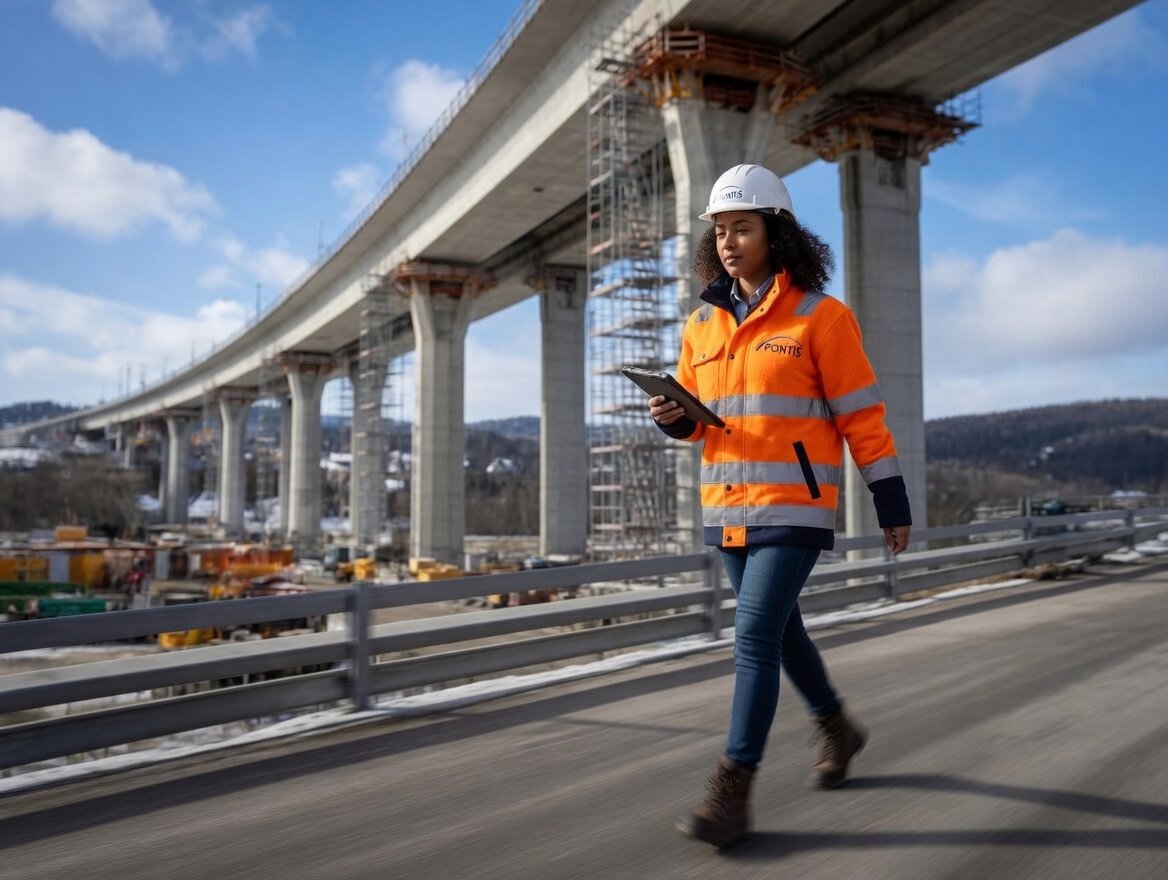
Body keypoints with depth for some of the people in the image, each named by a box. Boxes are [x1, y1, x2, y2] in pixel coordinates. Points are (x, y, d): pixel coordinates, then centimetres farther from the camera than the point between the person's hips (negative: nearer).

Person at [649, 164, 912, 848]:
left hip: (794, 507, -6)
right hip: (727, 508, 6)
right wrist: (674, 417, -6)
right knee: (780, 631, 18)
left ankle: (732, 794, -3)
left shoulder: (819, 316, -6)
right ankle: (838, 729, 42)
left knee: (756, 636, -12)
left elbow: (862, 416, -4)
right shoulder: (703, 324, 9)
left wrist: (893, 504, -3)